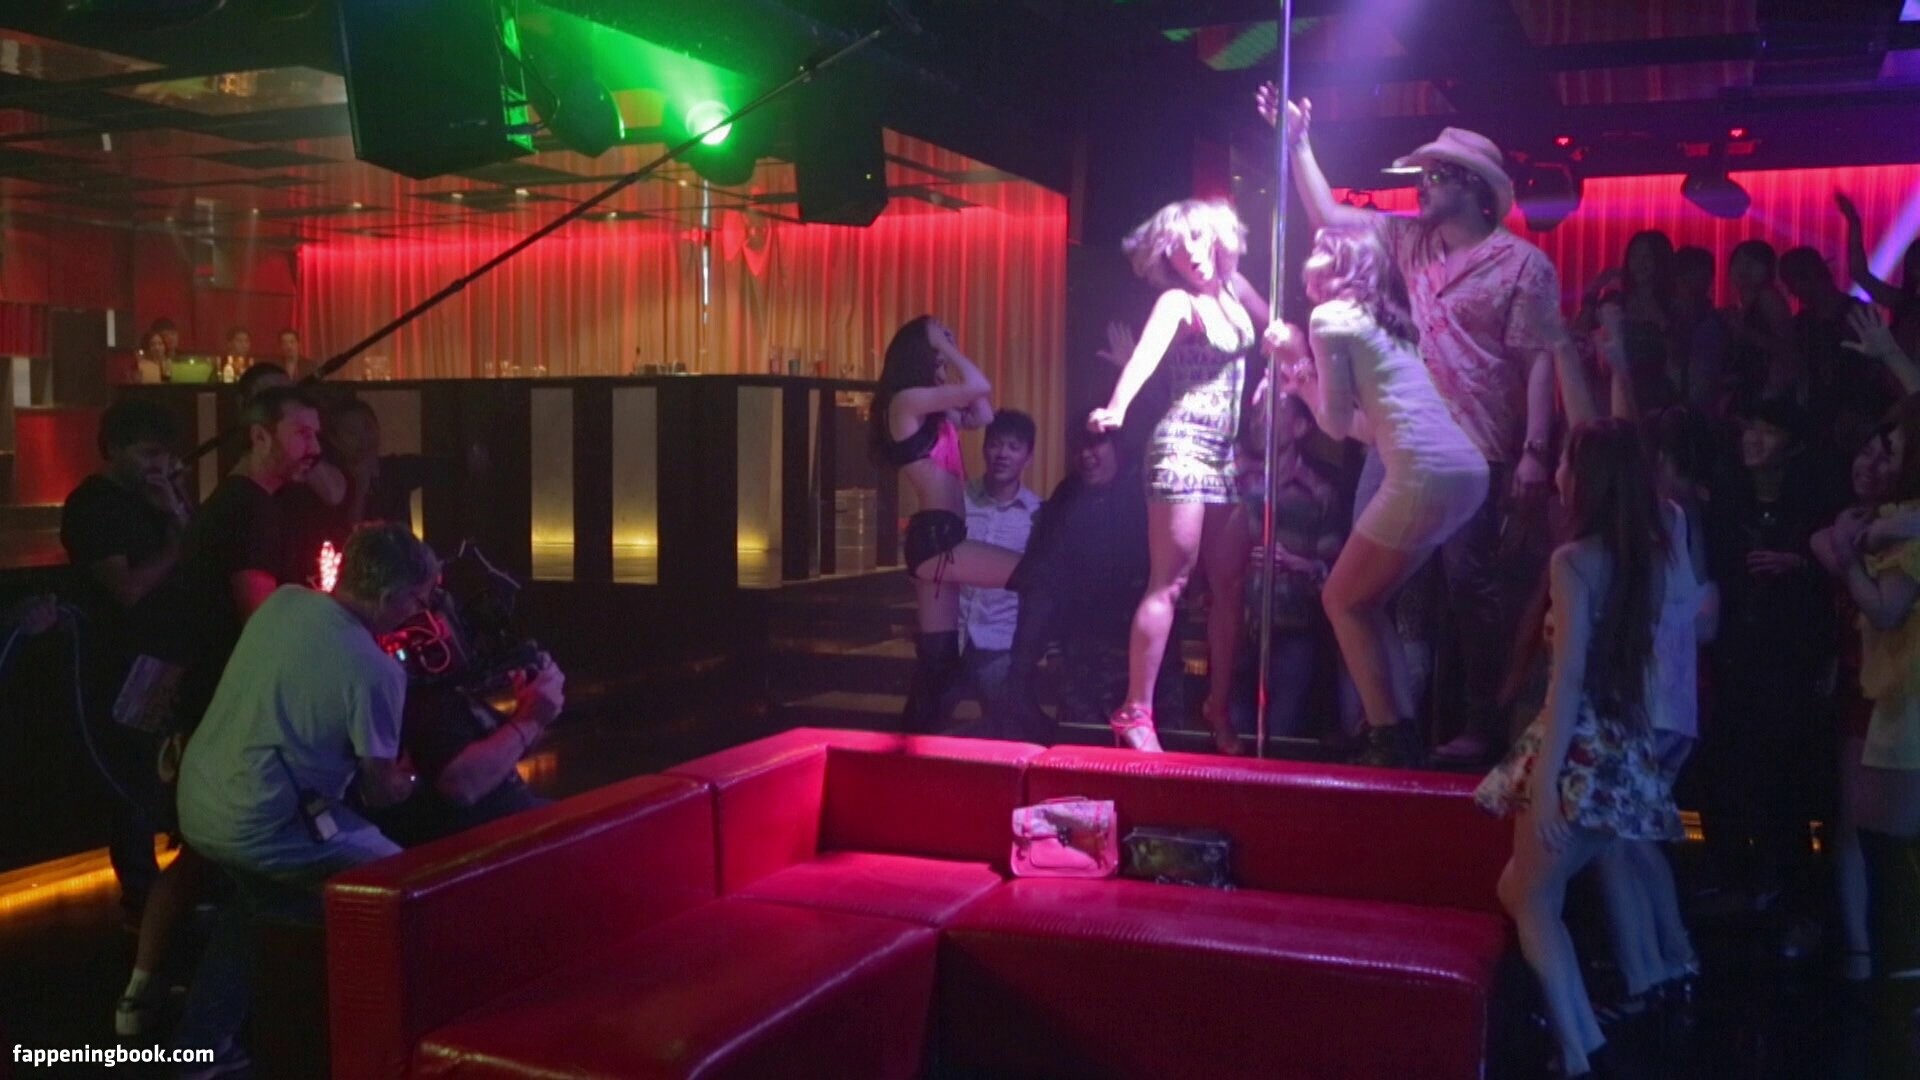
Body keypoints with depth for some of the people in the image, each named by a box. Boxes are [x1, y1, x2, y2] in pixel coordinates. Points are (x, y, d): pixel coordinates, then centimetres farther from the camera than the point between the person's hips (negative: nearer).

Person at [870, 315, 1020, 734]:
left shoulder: (932, 411, 21)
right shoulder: (906, 401, -6)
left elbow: (983, 416, 24)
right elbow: (979, 386, -13)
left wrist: (947, 351, 21)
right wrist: (943, 345, 0)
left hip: (939, 539, 9)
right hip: (934, 537, -9)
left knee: (937, 656, 7)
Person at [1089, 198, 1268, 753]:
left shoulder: (1234, 291, 13)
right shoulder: (1176, 302, -6)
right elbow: (1145, 354, -26)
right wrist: (1117, 407, -43)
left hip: (1230, 451, 7)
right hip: (1183, 444, -7)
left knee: (1229, 586, 6)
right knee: (1170, 582, -11)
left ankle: (1218, 707, 16)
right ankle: (1135, 712, -10)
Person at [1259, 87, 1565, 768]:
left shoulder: (1523, 264, -5)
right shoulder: (1410, 240, 12)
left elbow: (1540, 360, -9)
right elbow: (1327, 215, 19)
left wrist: (1535, 452, -17)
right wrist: (1298, 141, 12)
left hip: (1474, 453, -6)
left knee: (1472, 584, -2)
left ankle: (1482, 726, 8)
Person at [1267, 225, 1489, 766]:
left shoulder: (1330, 316, 0)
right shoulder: (1381, 319, 27)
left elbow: (1338, 424, 1)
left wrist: (1298, 365, 14)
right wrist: (1303, 380, 28)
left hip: (1426, 474, -9)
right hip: (1467, 469, 9)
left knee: (1342, 600, 6)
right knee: (1364, 601, 19)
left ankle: (1389, 738, 2)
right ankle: (1402, 733, 18)